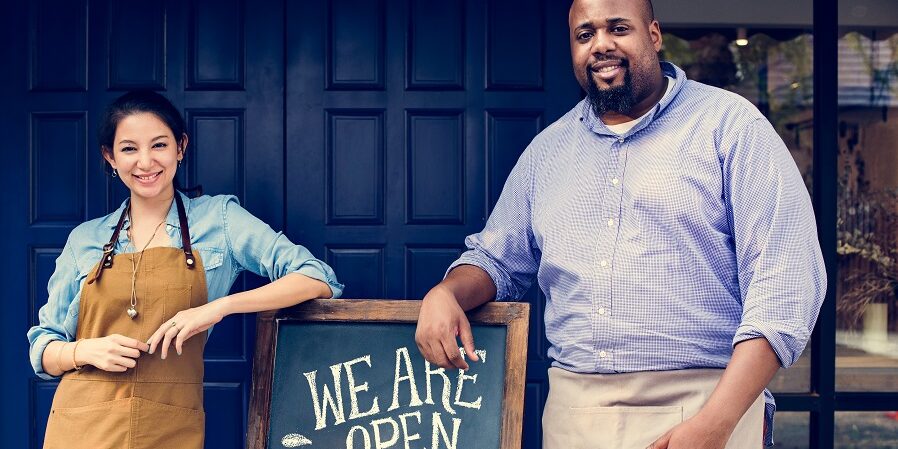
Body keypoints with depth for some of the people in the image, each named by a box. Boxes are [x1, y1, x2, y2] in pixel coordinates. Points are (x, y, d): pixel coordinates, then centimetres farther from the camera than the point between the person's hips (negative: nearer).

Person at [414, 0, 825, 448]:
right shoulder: (548, 148, 13)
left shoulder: (730, 124, -3)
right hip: (571, 413, 5)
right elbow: (495, 259, 22)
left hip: (705, 408, -4)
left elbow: (785, 280, -11)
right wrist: (445, 293, -2)